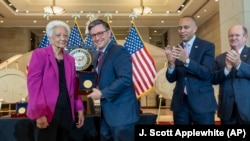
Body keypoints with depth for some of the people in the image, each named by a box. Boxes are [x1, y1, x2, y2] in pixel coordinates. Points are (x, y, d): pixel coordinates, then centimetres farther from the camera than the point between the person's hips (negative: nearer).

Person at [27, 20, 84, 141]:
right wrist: (39, 112, -16)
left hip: (67, 111, 6)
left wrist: (79, 108, 10)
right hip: (47, 113, -5)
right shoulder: (39, 54, -3)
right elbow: (33, 84, -10)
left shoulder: (70, 59, 14)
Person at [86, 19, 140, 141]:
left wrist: (102, 93, -19)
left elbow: (125, 79, -24)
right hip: (107, 114, 9)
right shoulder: (98, 58, 14)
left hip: (121, 113, -9)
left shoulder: (119, 51, -13)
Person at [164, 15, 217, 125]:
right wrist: (171, 62, -17)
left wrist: (186, 60, -29)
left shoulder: (207, 46, -3)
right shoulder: (176, 49, 7)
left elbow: (206, 73, -15)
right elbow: (171, 79, 3)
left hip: (202, 103, -3)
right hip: (180, 103, 4)